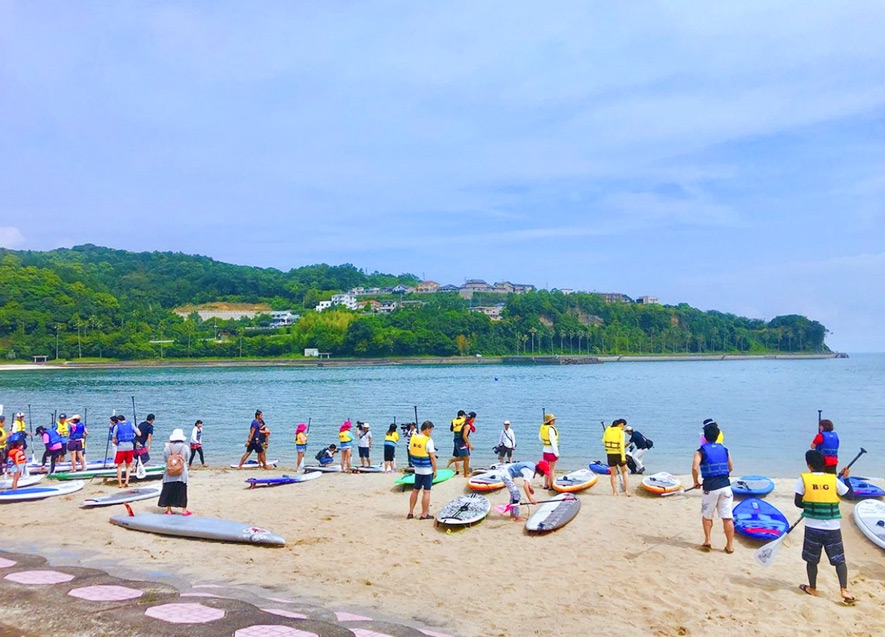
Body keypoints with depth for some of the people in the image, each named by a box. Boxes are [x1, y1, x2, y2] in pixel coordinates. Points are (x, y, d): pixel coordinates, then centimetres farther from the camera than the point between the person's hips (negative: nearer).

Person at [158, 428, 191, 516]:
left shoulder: (167, 447, -6)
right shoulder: (185, 447, -8)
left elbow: (164, 458, 2)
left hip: (169, 474, 1)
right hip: (181, 474, -1)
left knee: (168, 491, 11)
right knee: (182, 491, 7)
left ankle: (168, 509, 16)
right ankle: (184, 510, 11)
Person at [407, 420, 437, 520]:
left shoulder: (413, 438, 0)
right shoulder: (428, 440, -18)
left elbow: (410, 452, 10)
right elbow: (432, 457, -17)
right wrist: (435, 470, -8)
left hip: (417, 469, 6)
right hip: (427, 470, -6)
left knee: (415, 490, 16)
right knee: (426, 492, 2)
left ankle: (410, 513, 20)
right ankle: (424, 514, 7)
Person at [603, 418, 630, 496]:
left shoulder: (608, 429, 2)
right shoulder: (621, 432, -11)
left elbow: (603, 441, 8)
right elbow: (622, 445, -16)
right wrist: (623, 457, -16)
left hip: (610, 454, 3)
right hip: (618, 454, -3)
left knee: (613, 473, 12)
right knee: (624, 471, 16)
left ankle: (614, 492, 12)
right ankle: (627, 490, 9)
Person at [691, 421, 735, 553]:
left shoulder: (700, 452, -3)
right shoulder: (724, 450, 9)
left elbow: (695, 468, -16)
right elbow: (730, 468, 16)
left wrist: (696, 482, -1)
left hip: (710, 487, -2)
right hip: (725, 485, 3)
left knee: (706, 516, 16)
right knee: (727, 517, 5)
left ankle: (707, 541, 15)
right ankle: (730, 545, 10)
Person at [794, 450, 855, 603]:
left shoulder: (803, 479, -6)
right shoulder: (834, 480, -3)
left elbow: (798, 502, -5)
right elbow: (850, 494, 9)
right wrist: (846, 478, 22)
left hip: (812, 528, -1)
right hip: (832, 528, 1)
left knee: (811, 560, 15)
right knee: (839, 560, 10)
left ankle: (812, 588, 27)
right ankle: (844, 590, -2)